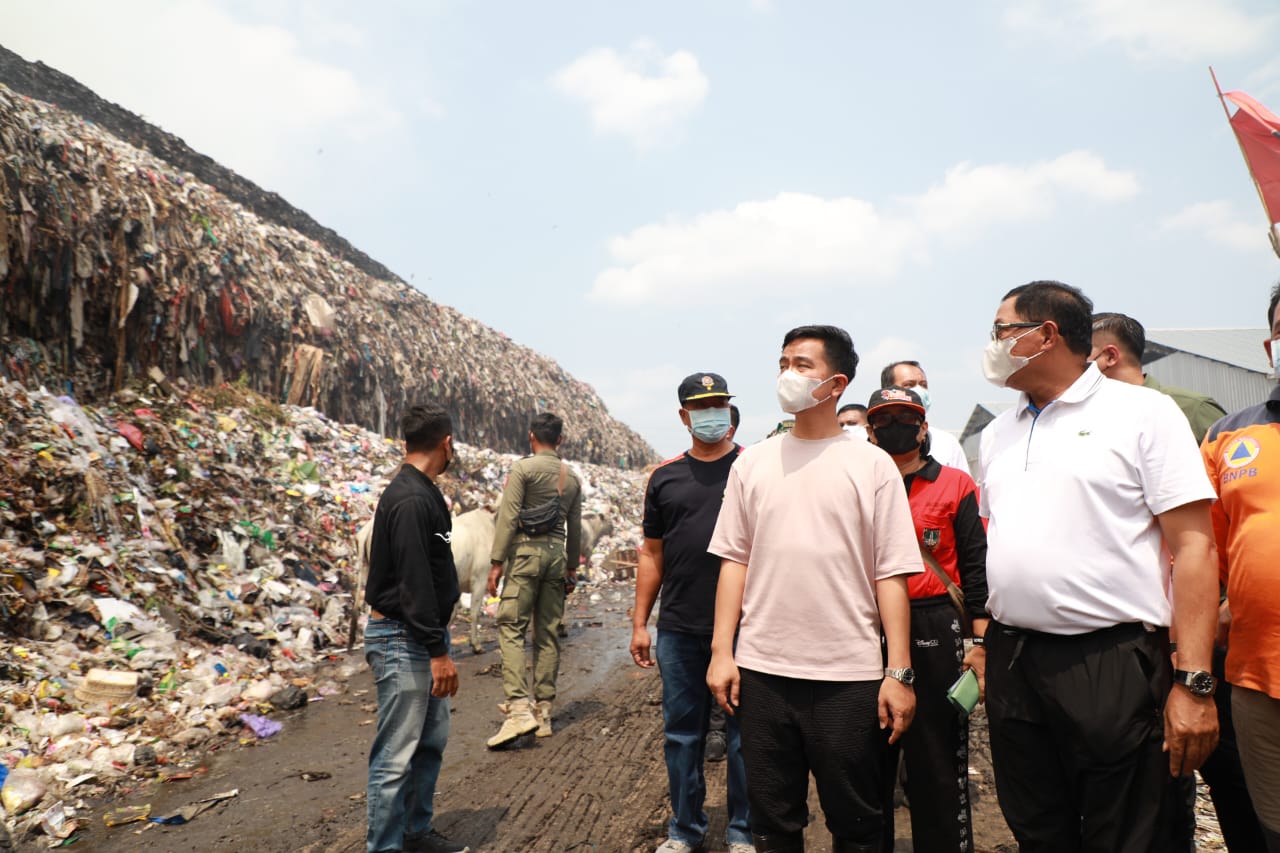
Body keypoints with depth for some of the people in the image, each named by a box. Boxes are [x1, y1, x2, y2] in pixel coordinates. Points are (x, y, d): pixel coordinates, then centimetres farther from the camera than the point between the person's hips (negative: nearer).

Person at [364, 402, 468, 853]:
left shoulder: (423, 494, 11)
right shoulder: (410, 501, -20)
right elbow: (414, 584, -23)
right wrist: (438, 651, -21)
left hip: (424, 635, 10)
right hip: (403, 641, -10)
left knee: (432, 739, 18)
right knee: (397, 754, -1)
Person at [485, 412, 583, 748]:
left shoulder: (523, 469, -3)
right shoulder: (572, 477, 13)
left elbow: (508, 517, -10)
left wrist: (497, 561, -9)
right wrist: (571, 564, 26)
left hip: (526, 550, -5)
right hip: (557, 553, 5)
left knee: (511, 628, -6)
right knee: (548, 634, 8)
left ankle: (519, 708, -18)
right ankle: (544, 712, 13)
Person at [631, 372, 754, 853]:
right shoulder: (666, 477, 8)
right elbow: (652, 553, 12)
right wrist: (640, 623, 9)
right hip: (679, 631, 3)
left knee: (744, 735, 9)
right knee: (682, 735, 14)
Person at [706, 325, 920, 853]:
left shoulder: (872, 466, 0)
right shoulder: (752, 463, 7)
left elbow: (891, 575, -3)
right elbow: (735, 561, 7)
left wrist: (900, 672, -7)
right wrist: (721, 651, 2)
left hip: (850, 676, -2)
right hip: (761, 671, 2)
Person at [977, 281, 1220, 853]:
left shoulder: (1141, 412, -3)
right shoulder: (997, 434, 14)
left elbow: (1193, 547, -9)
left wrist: (1194, 682, -14)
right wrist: (989, 645, 13)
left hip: (1112, 664, -5)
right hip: (1012, 665, 6)